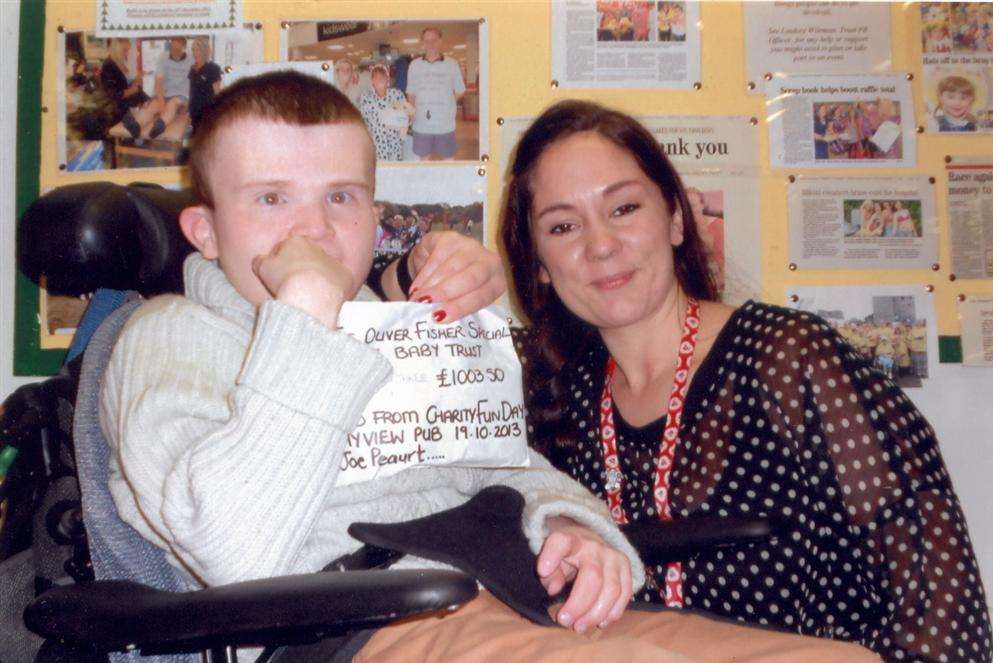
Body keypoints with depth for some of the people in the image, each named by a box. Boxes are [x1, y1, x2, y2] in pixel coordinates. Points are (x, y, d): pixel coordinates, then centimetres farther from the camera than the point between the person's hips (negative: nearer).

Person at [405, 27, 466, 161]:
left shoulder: (451, 64, -2)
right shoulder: (415, 65, 4)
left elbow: (460, 91, 7)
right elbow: (411, 94, 11)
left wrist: (444, 104, -1)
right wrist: (414, 112, 1)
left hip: (445, 124, -1)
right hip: (421, 125, 2)